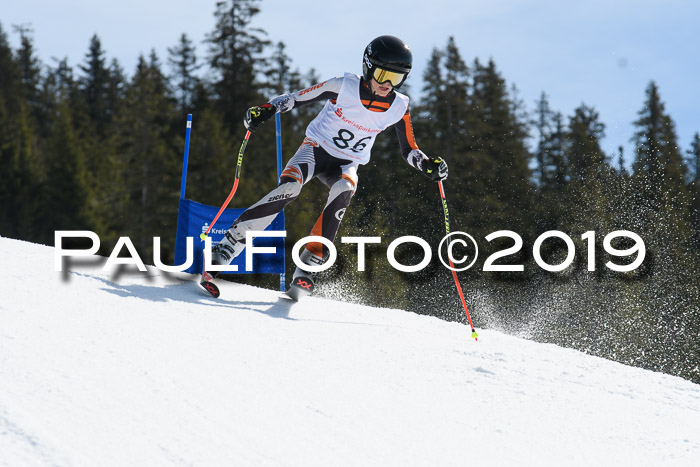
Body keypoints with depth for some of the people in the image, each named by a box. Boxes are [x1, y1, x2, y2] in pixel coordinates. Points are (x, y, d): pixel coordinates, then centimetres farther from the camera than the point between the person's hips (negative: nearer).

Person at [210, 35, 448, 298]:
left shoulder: (398, 108, -6)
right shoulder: (344, 87, -15)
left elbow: (409, 151, 4)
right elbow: (296, 98, -7)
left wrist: (428, 165, -17)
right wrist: (265, 110, -22)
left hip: (346, 165, 2)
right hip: (316, 148, -2)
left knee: (343, 191, -34)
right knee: (289, 188, -32)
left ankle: (307, 267, -33)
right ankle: (226, 248, -28)